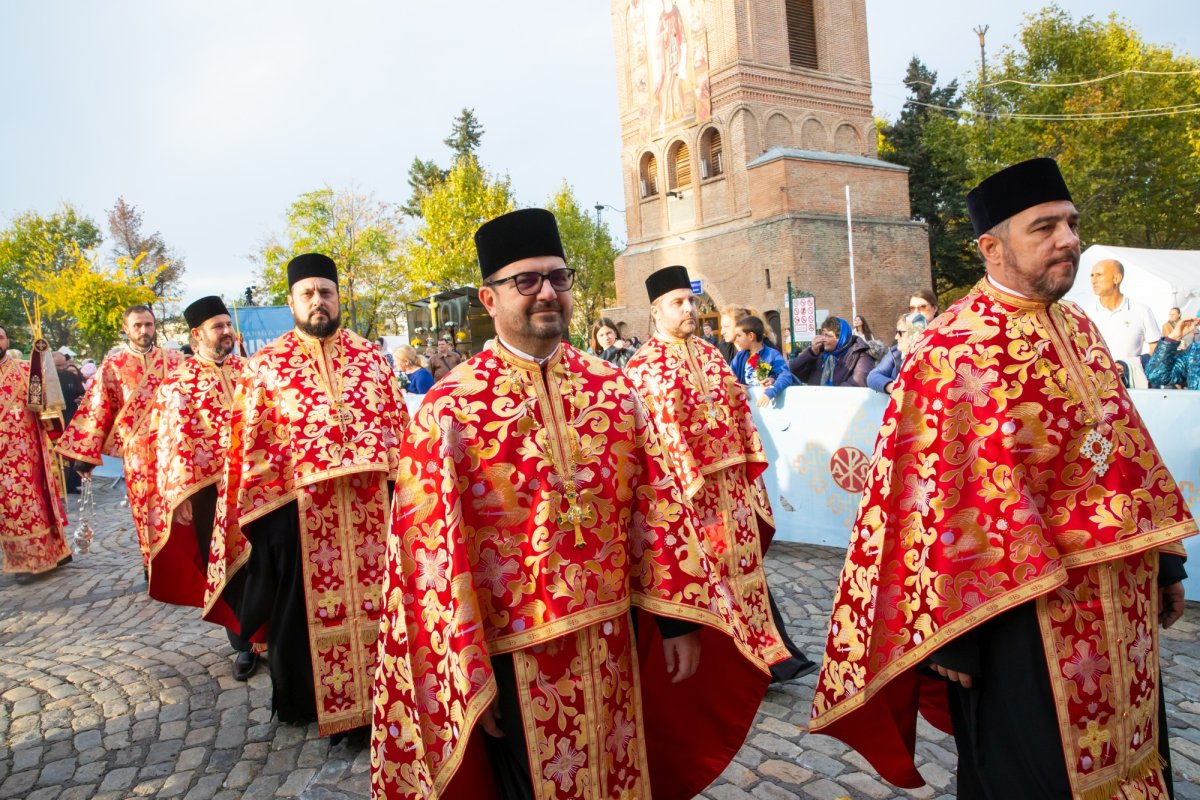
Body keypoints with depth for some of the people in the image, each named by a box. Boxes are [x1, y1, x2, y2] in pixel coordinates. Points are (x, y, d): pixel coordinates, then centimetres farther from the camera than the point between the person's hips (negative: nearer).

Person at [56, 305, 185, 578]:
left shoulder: (174, 360, 7)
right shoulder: (112, 366, 6)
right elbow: (96, 411, 6)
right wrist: (85, 454, 3)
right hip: (138, 450, 0)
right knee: (146, 510, 4)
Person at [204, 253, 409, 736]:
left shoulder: (370, 356, 6)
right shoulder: (267, 365, 0)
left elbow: (398, 422, 8)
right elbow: (247, 442, -1)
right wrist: (253, 512, -5)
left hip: (368, 503, 2)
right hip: (297, 508, -2)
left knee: (371, 597, 12)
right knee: (305, 607, 11)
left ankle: (373, 694, 29)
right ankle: (305, 699, 31)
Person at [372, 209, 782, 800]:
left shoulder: (613, 389, 0)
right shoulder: (450, 410, -12)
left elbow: (658, 507, 3)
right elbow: (433, 550, -12)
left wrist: (678, 617, 2)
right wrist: (466, 678, -10)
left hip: (614, 643, 4)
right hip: (516, 658, -4)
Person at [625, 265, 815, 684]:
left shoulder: (710, 354, 11)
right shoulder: (643, 366, -8)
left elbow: (740, 410, 12)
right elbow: (656, 431, -15)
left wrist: (752, 467, 6)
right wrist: (688, 485, -20)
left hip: (731, 480, 6)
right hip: (687, 485, -6)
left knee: (744, 562, 13)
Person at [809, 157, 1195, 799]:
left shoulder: (1078, 328, 7)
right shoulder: (953, 351, -19)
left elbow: (1124, 450, 14)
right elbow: (935, 494, -20)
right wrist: (950, 637, -19)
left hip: (1119, 610, 8)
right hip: (1024, 612, -8)